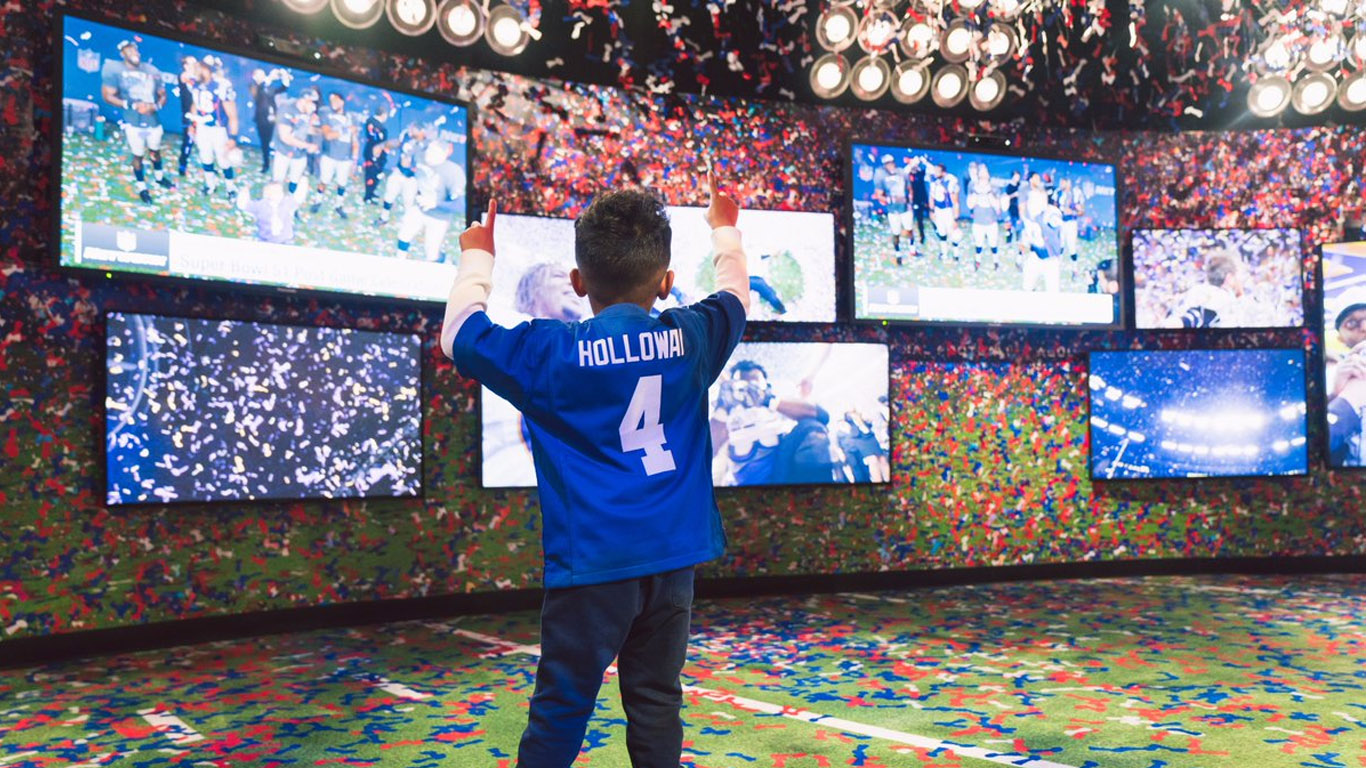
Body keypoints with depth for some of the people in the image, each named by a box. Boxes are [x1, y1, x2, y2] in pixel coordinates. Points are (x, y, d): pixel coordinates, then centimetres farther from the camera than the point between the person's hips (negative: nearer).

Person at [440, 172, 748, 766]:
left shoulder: (551, 352, -7)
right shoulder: (691, 338, 2)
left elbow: (459, 335, 6)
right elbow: (734, 295, 23)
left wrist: (477, 259, 20)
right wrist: (725, 232, 41)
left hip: (592, 561, -3)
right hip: (673, 558, 4)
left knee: (561, 708, 5)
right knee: (657, 704, 13)